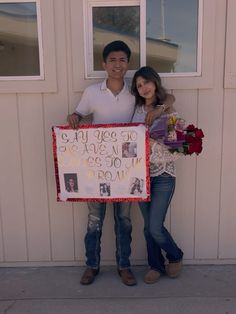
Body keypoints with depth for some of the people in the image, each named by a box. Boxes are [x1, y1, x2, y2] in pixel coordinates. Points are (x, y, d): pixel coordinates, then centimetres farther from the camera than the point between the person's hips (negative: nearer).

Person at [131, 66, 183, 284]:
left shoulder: (168, 112, -8)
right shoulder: (137, 110, 5)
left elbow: (175, 152, -12)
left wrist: (152, 143, -25)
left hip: (163, 177, -4)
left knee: (155, 227, -3)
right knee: (148, 226, 12)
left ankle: (175, 256, 28)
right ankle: (156, 265, 33)